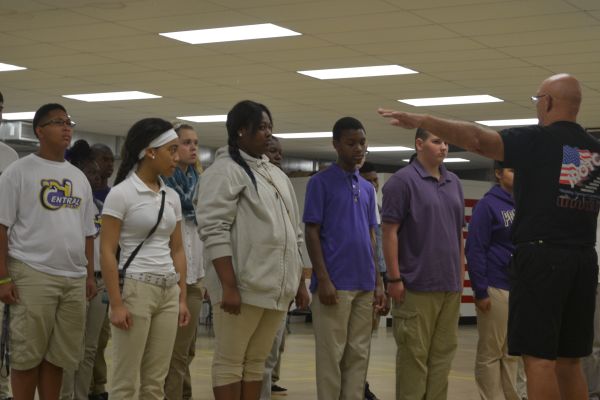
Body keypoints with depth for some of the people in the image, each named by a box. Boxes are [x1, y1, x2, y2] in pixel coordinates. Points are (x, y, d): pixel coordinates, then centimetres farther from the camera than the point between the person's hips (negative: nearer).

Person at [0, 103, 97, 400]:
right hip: (32, 275, -5)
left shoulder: (79, 177, 16)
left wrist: (90, 275, 15)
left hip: (74, 278, 5)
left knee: (58, 356, 8)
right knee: (27, 354, -1)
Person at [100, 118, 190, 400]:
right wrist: (116, 303, -16)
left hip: (168, 291, 6)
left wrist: (182, 297, 9)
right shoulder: (121, 193, -8)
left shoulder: (172, 197, 11)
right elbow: (107, 252, -11)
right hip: (135, 289, -6)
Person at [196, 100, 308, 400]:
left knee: (256, 361, 12)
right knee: (231, 361, 0)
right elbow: (214, 232, -15)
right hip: (243, 287, -7)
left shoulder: (276, 175, 18)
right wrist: (229, 286, -21)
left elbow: (292, 234, 22)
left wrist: (300, 283, 17)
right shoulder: (225, 171, -7)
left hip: (276, 287, 8)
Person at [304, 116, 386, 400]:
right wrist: (323, 280, -14)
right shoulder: (321, 182, -2)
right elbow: (311, 233, -6)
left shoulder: (367, 188, 15)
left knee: (359, 354, 8)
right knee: (331, 355, -3)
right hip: (334, 284, -6)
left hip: (364, 285, 6)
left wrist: (378, 282, 11)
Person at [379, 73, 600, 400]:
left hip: (542, 257, -7)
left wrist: (420, 121, -19)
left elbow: (477, 139, -19)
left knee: (539, 359, -7)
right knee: (569, 363, 12)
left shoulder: (536, 140, -5)